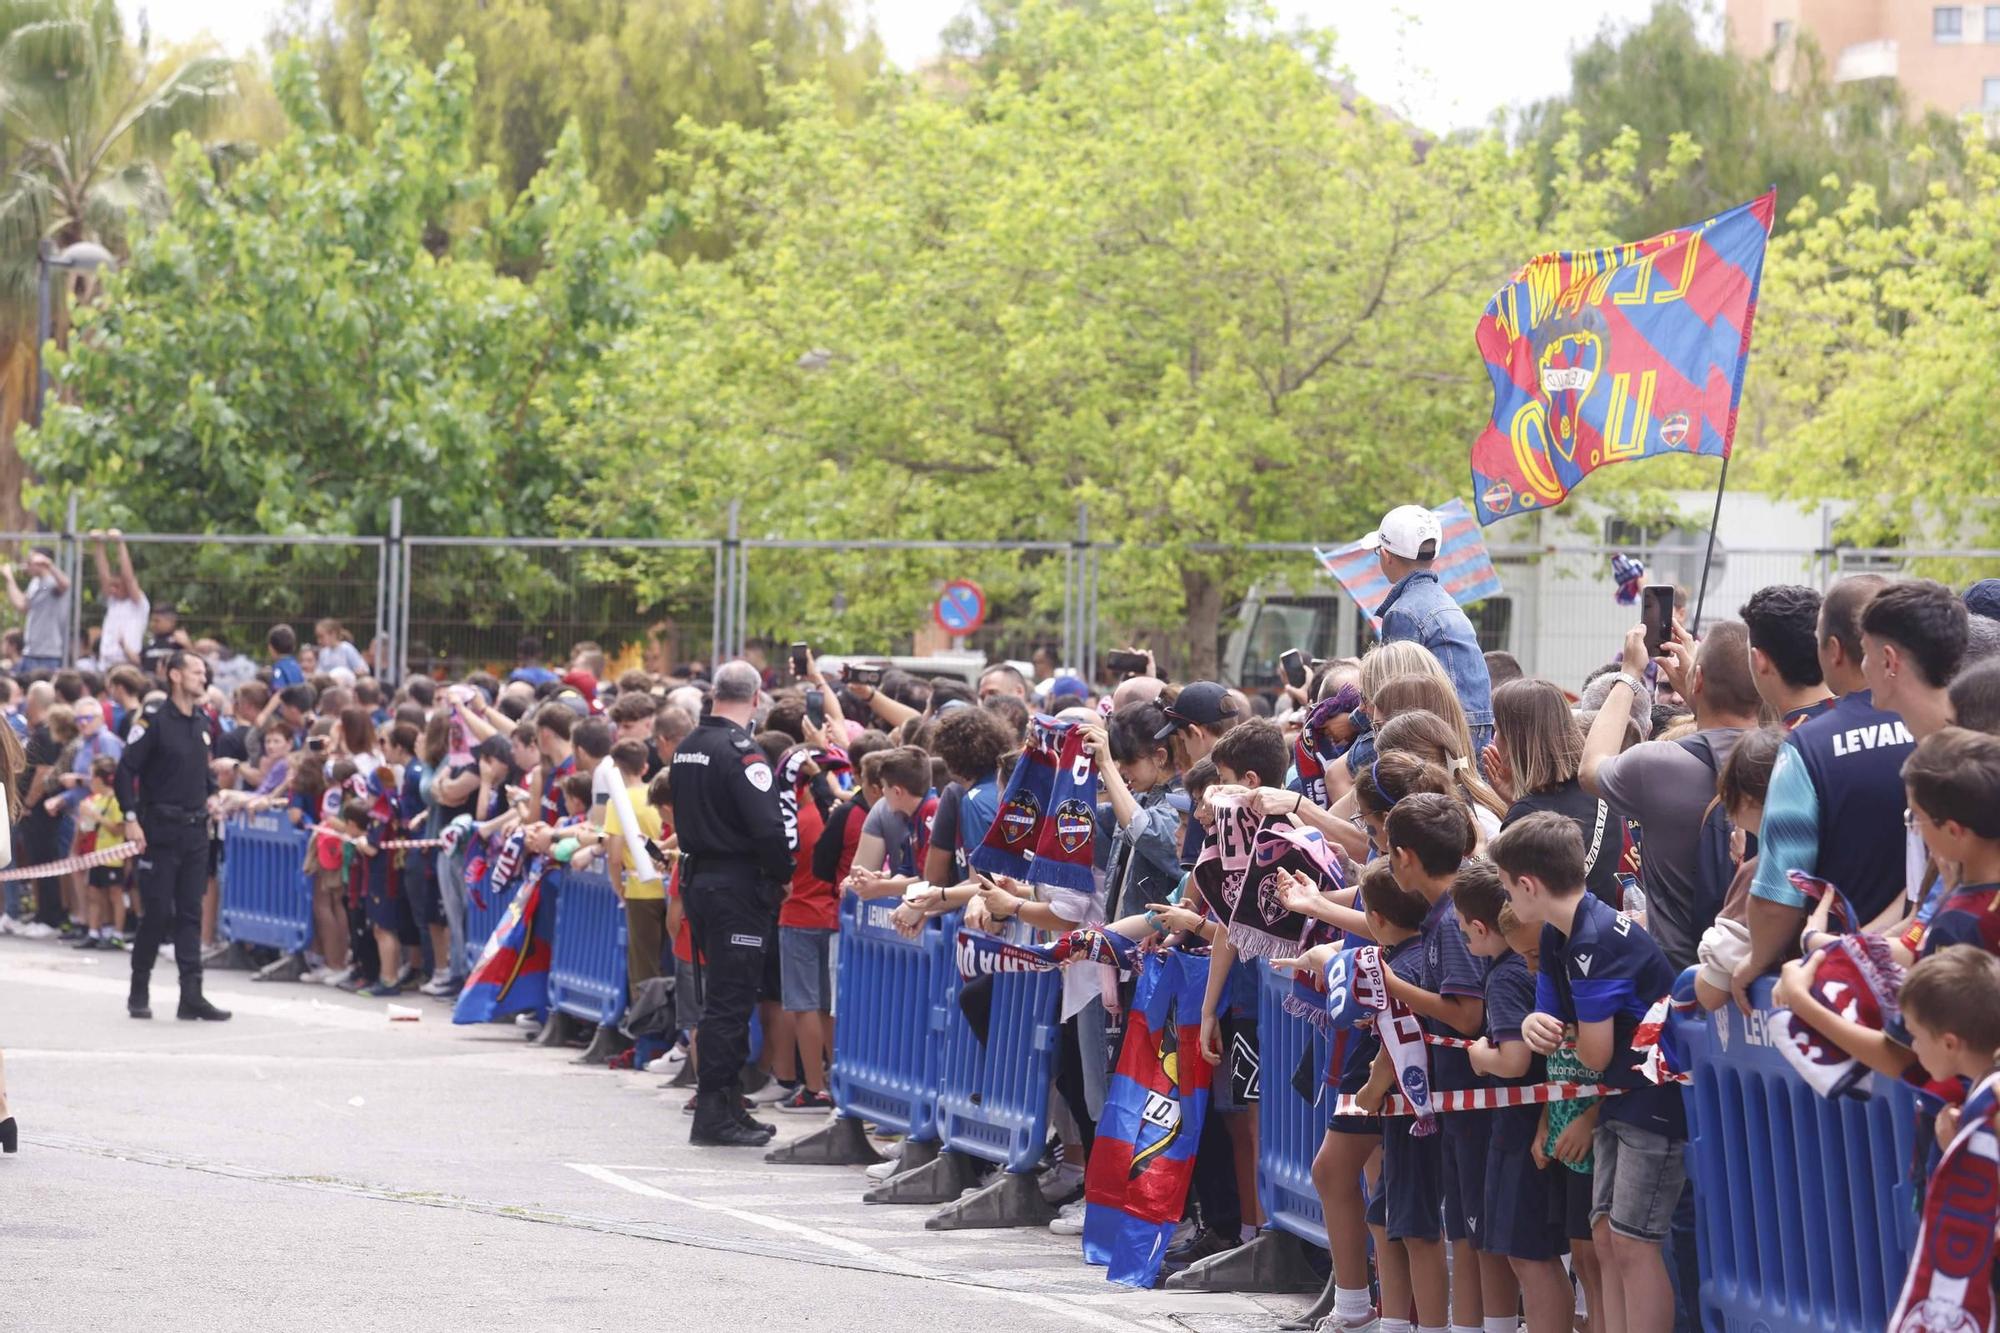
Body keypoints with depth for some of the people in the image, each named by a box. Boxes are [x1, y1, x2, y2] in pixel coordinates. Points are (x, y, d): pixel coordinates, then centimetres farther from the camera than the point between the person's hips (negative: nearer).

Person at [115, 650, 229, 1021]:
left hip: (195, 829, 6)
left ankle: (191, 996, 1)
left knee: (190, 913, 3)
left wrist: (211, 794, 11)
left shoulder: (202, 722, 12)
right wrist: (131, 818, -16)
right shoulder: (155, 719, -9)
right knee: (157, 911, -4)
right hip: (160, 830, -6)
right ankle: (139, 993, 10)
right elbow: (126, 769, -11)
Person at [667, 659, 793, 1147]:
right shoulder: (741, 751, -16)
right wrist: (783, 876, -7)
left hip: (698, 880, 9)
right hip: (738, 885, -9)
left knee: (725, 995, 15)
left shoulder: (687, 747, 11)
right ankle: (715, 1115, -5)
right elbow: (768, 828, -21)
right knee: (729, 1001, -6)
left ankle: (726, 1105, 19)